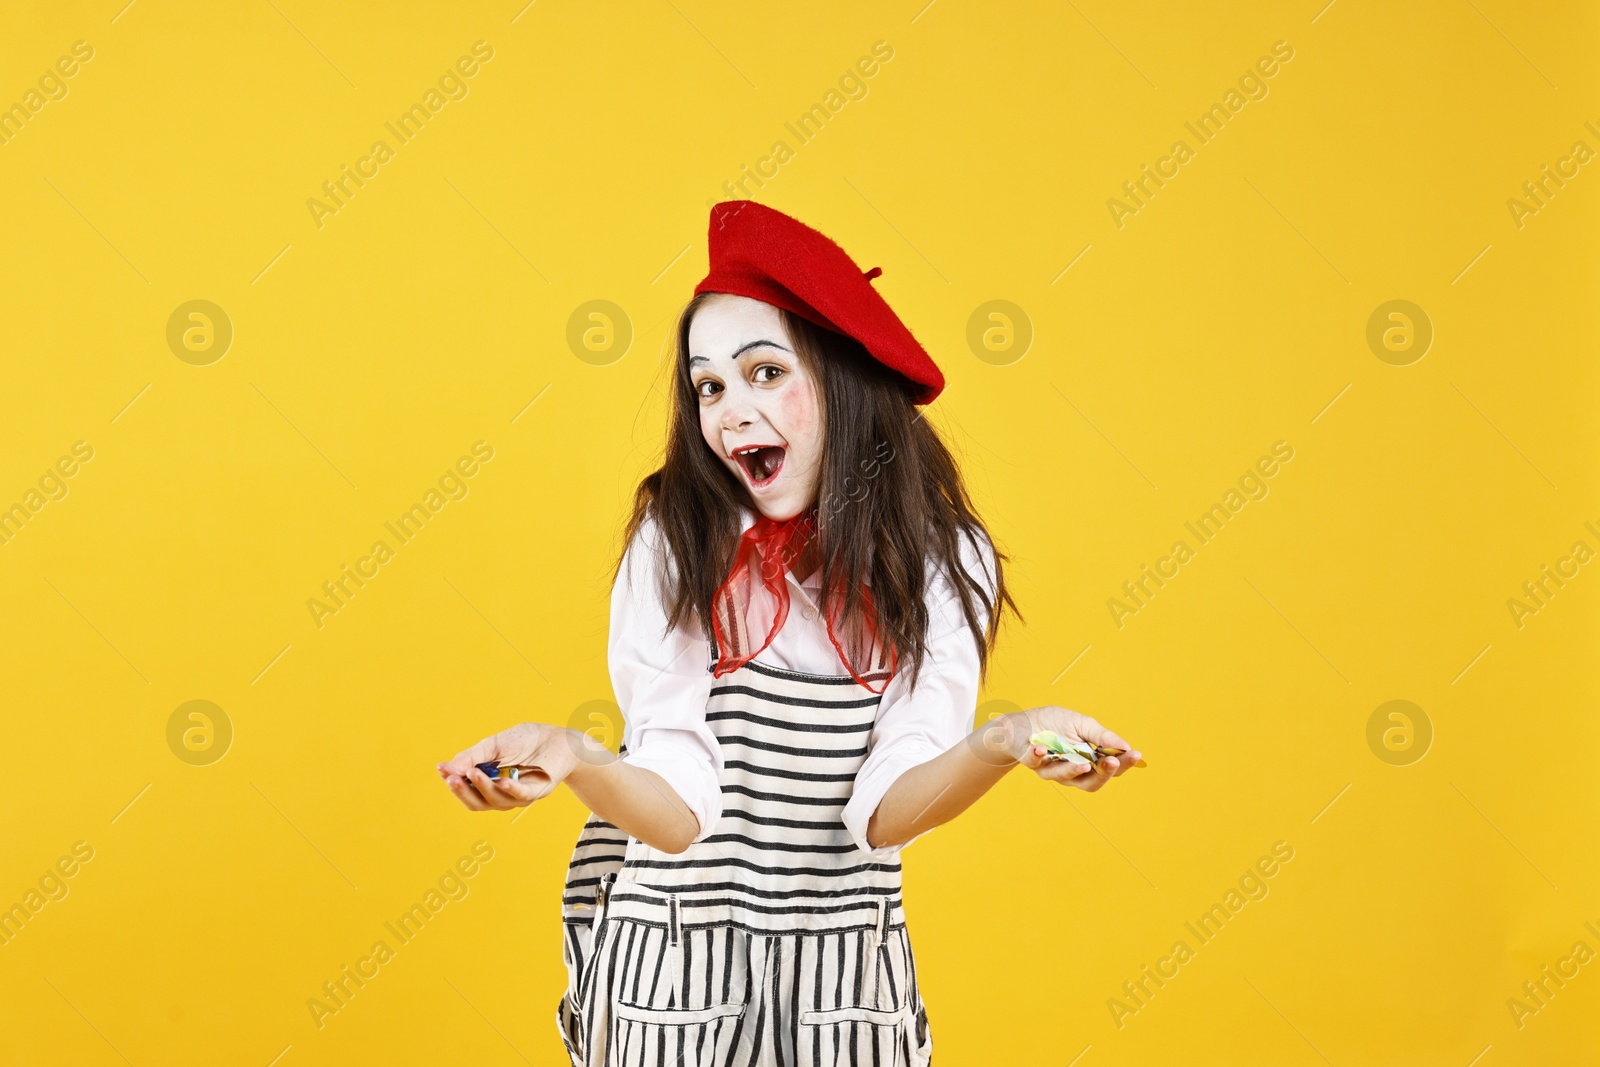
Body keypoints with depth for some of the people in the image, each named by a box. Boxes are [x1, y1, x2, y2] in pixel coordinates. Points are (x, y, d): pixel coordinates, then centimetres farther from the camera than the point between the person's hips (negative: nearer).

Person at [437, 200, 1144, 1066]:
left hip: (845, 963, 1)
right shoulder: (674, 541, -10)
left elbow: (886, 811, -14)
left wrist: (1000, 744, -32)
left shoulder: (939, 559, -7)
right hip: (671, 958, -1)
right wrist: (573, 760, -34)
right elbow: (679, 812, -16)